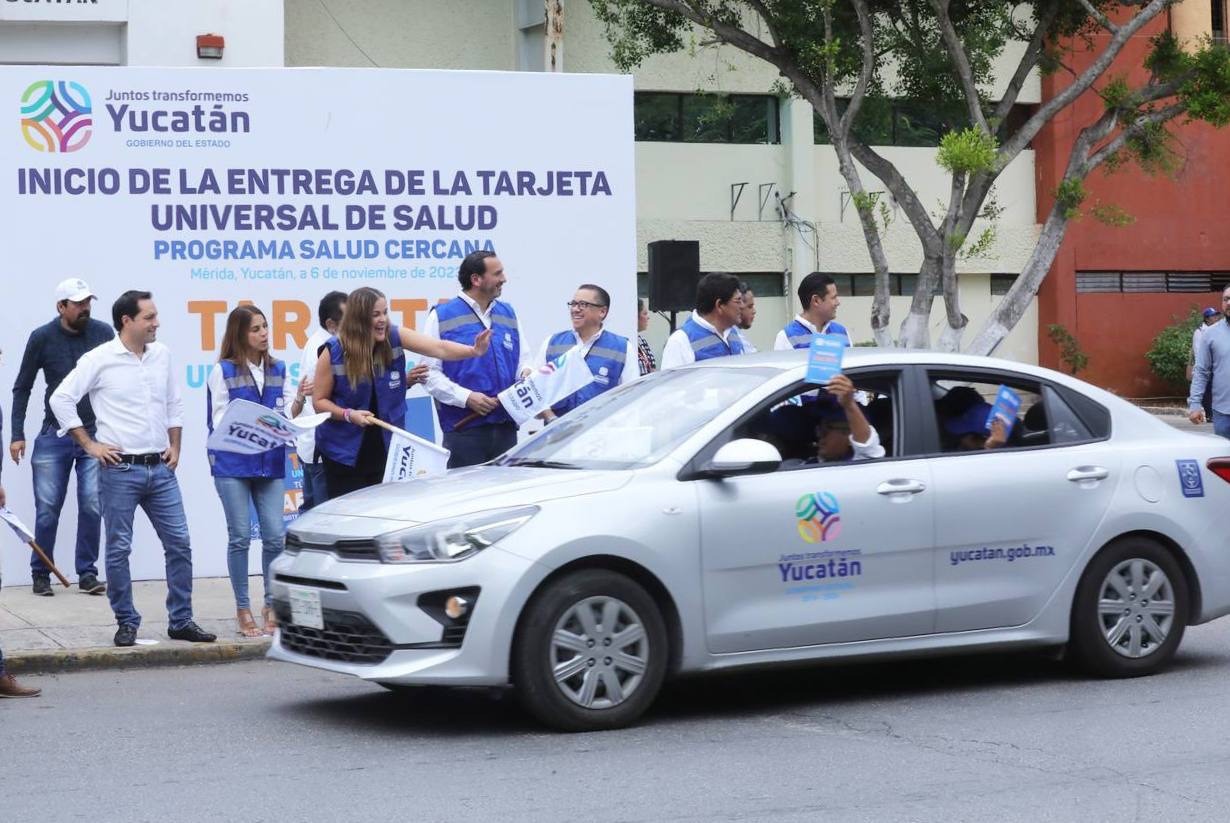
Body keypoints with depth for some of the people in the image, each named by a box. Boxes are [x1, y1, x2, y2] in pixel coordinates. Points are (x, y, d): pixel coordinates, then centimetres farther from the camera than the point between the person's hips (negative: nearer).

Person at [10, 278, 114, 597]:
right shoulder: (42, 338, -3)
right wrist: (17, 435, -1)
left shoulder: (103, 332, -2)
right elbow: (22, 388, 5)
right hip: (54, 436, 0)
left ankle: (87, 573, 6)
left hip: (96, 434, 0)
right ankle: (41, 574, 14)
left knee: (92, 506, -4)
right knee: (47, 508, 2)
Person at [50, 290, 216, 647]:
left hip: (160, 469, 5)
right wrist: (90, 445, -6)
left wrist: (175, 446, 10)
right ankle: (126, 623, 11)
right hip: (120, 469, -5)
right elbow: (61, 399, -5)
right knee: (119, 549, 0)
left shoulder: (162, 354, 9)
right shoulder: (100, 359, -6)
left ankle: (181, 621, 11)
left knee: (179, 543, 3)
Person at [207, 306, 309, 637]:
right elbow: (220, 422, -5)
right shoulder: (223, 371, 0)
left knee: (275, 537, -1)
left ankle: (272, 606, 11)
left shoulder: (277, 370, 12)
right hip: (233, 464, -3)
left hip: (271, 463, 3)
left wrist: (299, 399, -11)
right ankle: (242, 609, 9)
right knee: (240, 537, 1)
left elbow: (289, 416, 7)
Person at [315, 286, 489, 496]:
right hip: (344, 452, -2)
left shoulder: (395, 338, -7)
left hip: (386, 446, 2)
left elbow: (440, 348, -19)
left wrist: (474, 351, -36)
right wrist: (348, 415, -21)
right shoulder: (333, 352, -12)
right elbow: (320, 401, -4)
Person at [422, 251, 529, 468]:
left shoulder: (507, 314, 16)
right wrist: (466, 397, -16)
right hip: (464, 430, -5)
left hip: (505, 427, 5)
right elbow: (430, 372, -6)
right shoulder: (442, 316, -1)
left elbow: (523, 361, 20)